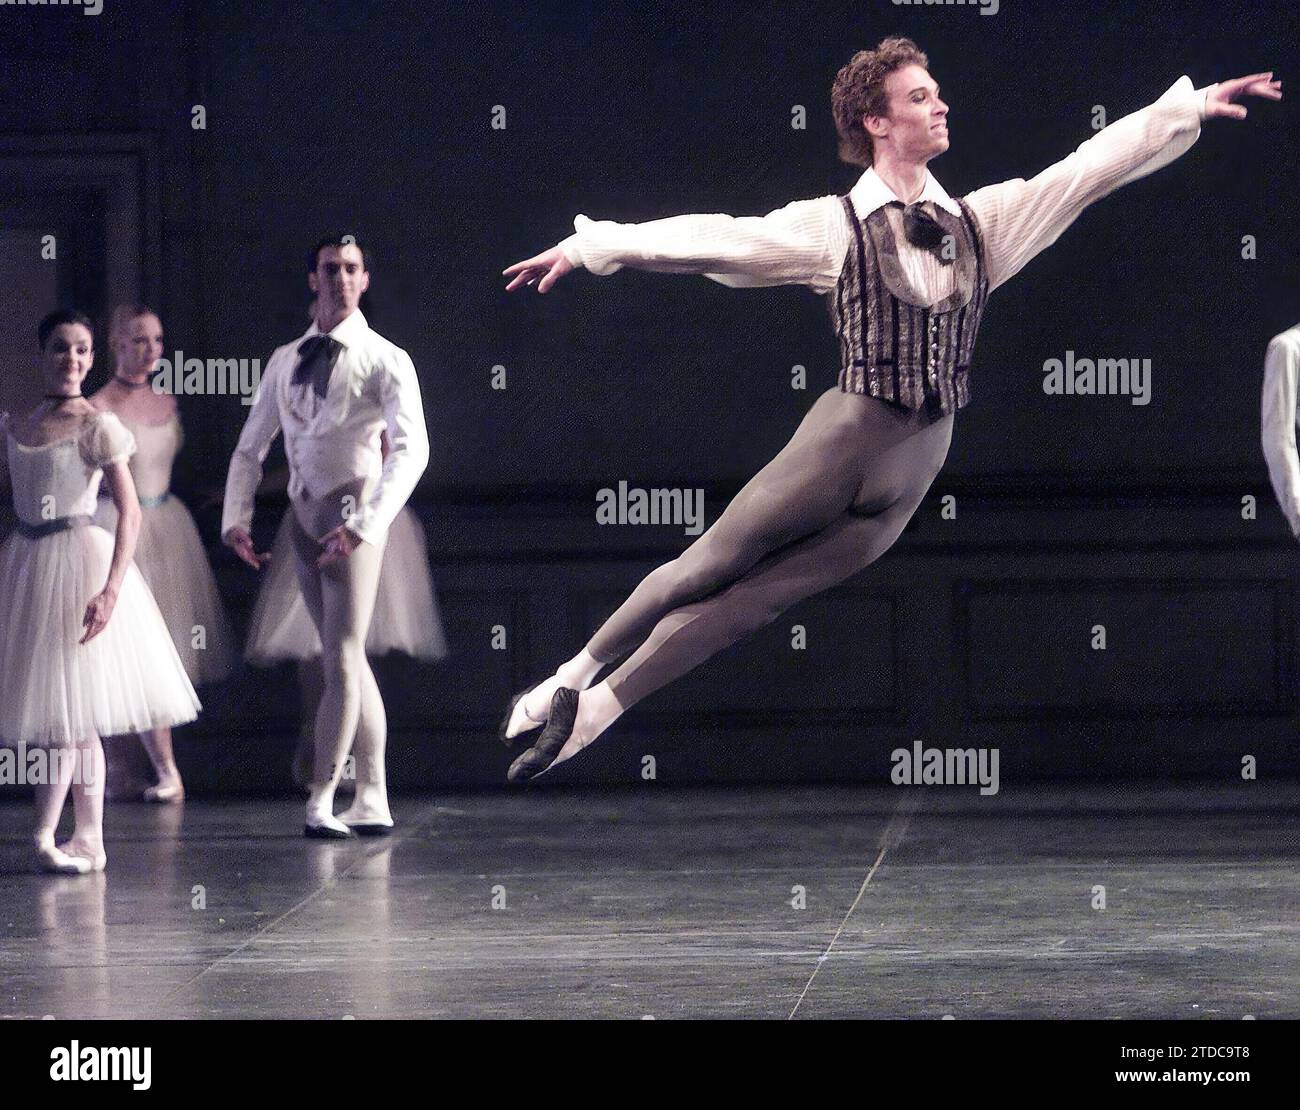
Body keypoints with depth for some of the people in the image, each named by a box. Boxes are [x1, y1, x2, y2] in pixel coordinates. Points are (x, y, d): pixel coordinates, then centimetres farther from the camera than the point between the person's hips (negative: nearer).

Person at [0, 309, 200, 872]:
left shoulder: (96, 425, -9)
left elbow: (129, 512, -16)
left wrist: (111, 589, -25)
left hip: (77, 559, -6)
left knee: (69, 706, -6)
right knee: (70, 717, 8)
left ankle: (45, 835, -3)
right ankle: (89, 841, 12)